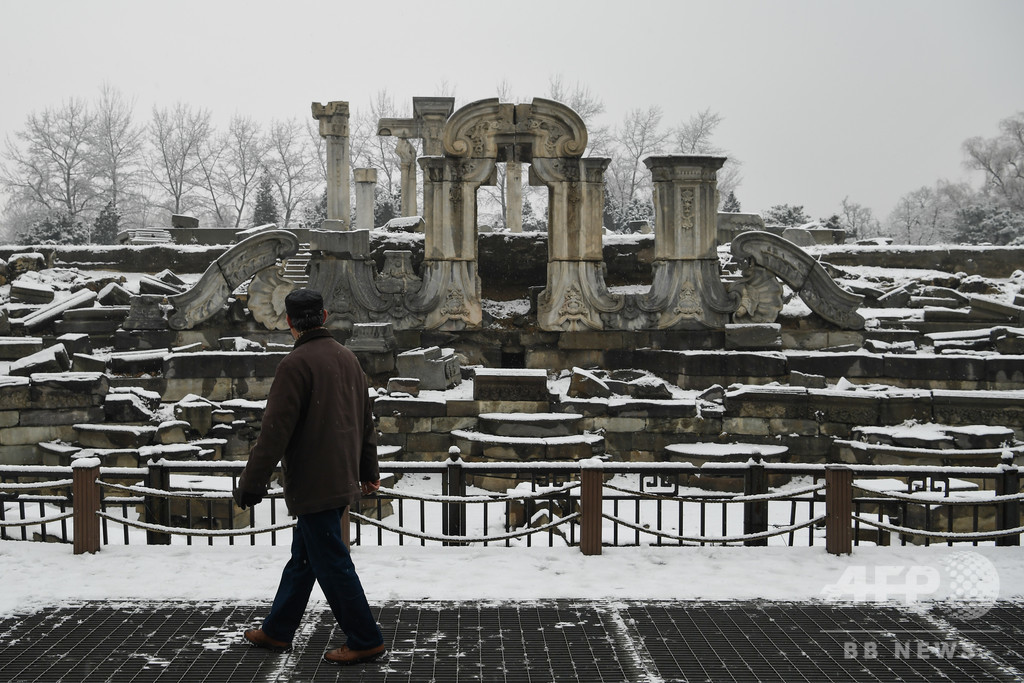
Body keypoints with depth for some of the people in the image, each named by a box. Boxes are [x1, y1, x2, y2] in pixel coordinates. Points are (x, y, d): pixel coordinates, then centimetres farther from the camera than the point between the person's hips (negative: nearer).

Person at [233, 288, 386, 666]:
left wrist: (252, 482, -12)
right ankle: (277, 630, 29)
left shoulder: (296, 364, -16)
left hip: (312, 484, -9)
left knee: (331, 562, 0)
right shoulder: (347, 357, 9)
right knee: (302, 556, 18)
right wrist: (368, 469, 26)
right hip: (343, 478, 9)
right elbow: (365, 418, 17)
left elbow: (276, 429, -18)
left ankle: (365, 640, 7)